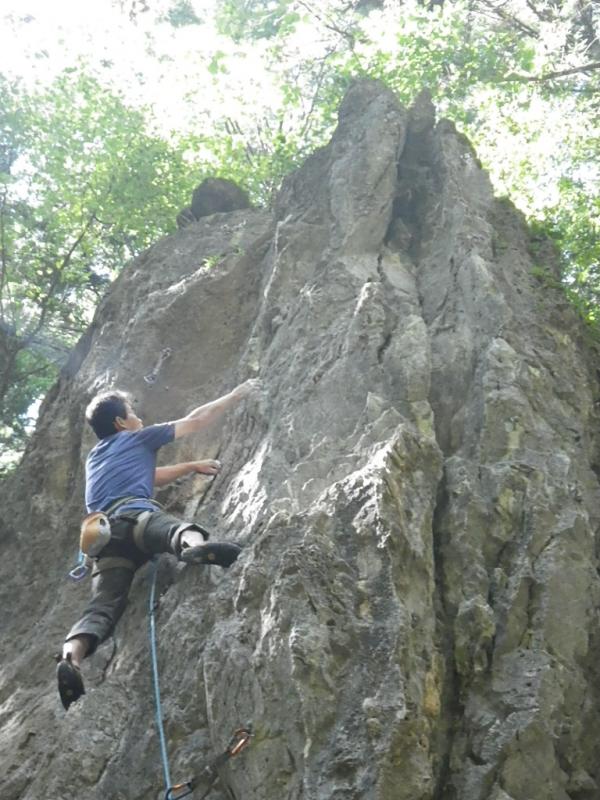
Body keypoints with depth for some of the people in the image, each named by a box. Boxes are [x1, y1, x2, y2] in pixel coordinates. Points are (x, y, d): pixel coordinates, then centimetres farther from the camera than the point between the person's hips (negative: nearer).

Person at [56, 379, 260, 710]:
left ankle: (71, 657, -40)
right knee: (176, 528, -35)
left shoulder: (95, 457, 42)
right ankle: (196, 545, -72)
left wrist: (192, 466, 59)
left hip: (103, 532, 6)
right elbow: (195, 420, 27)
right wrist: (237, 395, 39)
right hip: (133, 514, -6)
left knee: (103, 604, -13)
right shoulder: (137, 438, 24)